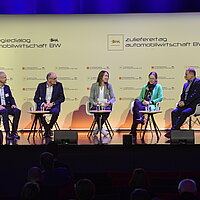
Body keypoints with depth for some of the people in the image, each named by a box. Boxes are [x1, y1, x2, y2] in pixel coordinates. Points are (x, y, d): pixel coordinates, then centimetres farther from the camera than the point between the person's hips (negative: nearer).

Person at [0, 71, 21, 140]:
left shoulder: (7, 87, 18)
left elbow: (11, 98, 18)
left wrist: (13, 104, -3)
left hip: (7, 107, 5)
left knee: (17, 111, -25)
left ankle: (14, 132, -23)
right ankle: (7, 133, -38)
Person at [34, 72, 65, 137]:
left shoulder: (59, 85, 3)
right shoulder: (41, 85, 5)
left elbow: (62, 98, 1)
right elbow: (36, 98, 5)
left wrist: (53, 103, -14)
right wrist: (43, 104, -14)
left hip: (54, 105, -1)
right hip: (43, 105, 1)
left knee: (56, 112, -35)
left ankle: (48, 128, -15)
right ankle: (47, 130, -19)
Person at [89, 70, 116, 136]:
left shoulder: (109, 86, 7)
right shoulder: (94, 85, 5)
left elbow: (113, 98, 3)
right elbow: (91, 98, 5)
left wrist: (109, 102, -19)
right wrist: (94, 103, -17)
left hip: (105, 106, 1)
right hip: (96, 106, -1)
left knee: (107, 110, -34)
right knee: (97, 112, -35)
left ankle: (98, 128, -8)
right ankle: (101, 128, -6)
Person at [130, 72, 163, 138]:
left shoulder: (158, 87, 13)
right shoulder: (144, 87, 27)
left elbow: (160, 98, 3)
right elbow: (140, 97, 24)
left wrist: (150, 102, -9)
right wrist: (142, 101, -1)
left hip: (152, 106, -4)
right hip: (143, 104, 4)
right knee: (136, 102, -34)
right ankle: (140, 118, -41)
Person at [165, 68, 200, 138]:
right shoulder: (186, 84, 23)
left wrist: (185, 102, -18)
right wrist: (181, 102, -1)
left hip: (194, 105, -7)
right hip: (185, 105, 7)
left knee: (184, 113, -33)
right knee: (174, 112, -19)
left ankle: (172, 130, -32)